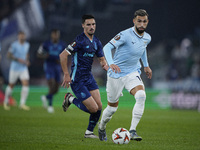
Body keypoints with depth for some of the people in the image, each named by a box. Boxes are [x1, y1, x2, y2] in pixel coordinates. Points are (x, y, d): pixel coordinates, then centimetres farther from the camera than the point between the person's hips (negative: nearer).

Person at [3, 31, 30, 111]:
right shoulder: (14, 45, -13)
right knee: (11, 85, 8)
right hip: (14, 68, -4)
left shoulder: (27, 44, 6)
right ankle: (6, 102, 31)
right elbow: (9, 55, -14)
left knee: (26, 84, -13)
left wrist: (27, 60, 6)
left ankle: (22, 103, -12)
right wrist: (18, 60, -23)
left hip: (24, 68, 4)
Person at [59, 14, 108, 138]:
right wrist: (66, 75, -17)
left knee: (99, 106, 0)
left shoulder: (96, 42, 8)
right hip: (77, 80, -8)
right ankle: (71, 99, 13)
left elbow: (101, 58, 18)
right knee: (93, 108, -10)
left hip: (89, 77, 8)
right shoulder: (80, 41, -17)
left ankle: (89, 132, 18)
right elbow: (63, 55, -18)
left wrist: (104, 64, -6)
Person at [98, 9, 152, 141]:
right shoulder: (125, 35, -18)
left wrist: (146, 65, 27)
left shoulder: (147, 38, 3)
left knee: (141, 95, -26)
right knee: (112, 107, 6)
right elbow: (107, 47, -23)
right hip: (116, 74, -4)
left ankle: (132, 131, -24)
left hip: (133, 73, 4)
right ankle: (101, 128, 38)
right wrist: (111, 63, -39)